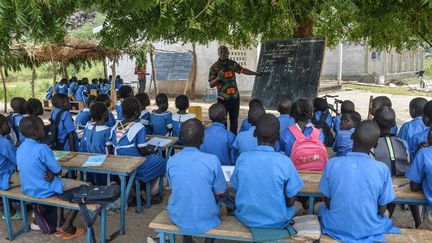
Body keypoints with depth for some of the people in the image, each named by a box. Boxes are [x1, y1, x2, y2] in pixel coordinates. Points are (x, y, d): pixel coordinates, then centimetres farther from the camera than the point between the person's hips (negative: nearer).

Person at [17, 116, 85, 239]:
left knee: (59, 181, 33)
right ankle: (67, 226, 4)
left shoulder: (20, 149, 1)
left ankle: (60, 223, 25)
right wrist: (51, 173, 0)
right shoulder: (42, 148, -24)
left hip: (27, 189, 8)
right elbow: (59, 171, -18)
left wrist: (50, 173, -7)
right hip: (44, 190, -8)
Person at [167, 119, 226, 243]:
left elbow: (174, 190, 4)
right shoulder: (212, 160, -18)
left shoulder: (171, 161, -11)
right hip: (206, 220, -1)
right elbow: (219, 194, -7)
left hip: (178, 218, 2)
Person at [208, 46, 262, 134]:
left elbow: (243, 70, 20)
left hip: (235, 97, 4)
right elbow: (211, 85, -9)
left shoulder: (232, 64, 3)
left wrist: (256, 73, 25)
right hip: (223, 99, -4)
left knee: (234, 120, 12)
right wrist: (218, 78, -27)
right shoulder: (214, 67, -7)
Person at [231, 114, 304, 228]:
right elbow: (290, 201, -12)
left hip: (246, 218, 2)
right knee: (298, 206, 30)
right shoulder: (285, 162, -20)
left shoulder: (242, 158, -13)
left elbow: (237, 189, 0)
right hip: (276, 221, -1)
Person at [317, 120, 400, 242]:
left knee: (319, 206, 33)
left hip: (335, 227, 0)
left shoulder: (332, 164, -16)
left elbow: (328, 203, -5)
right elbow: (382, 209, -6)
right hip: (369, 230, 1)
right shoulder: (382, 169, -17)